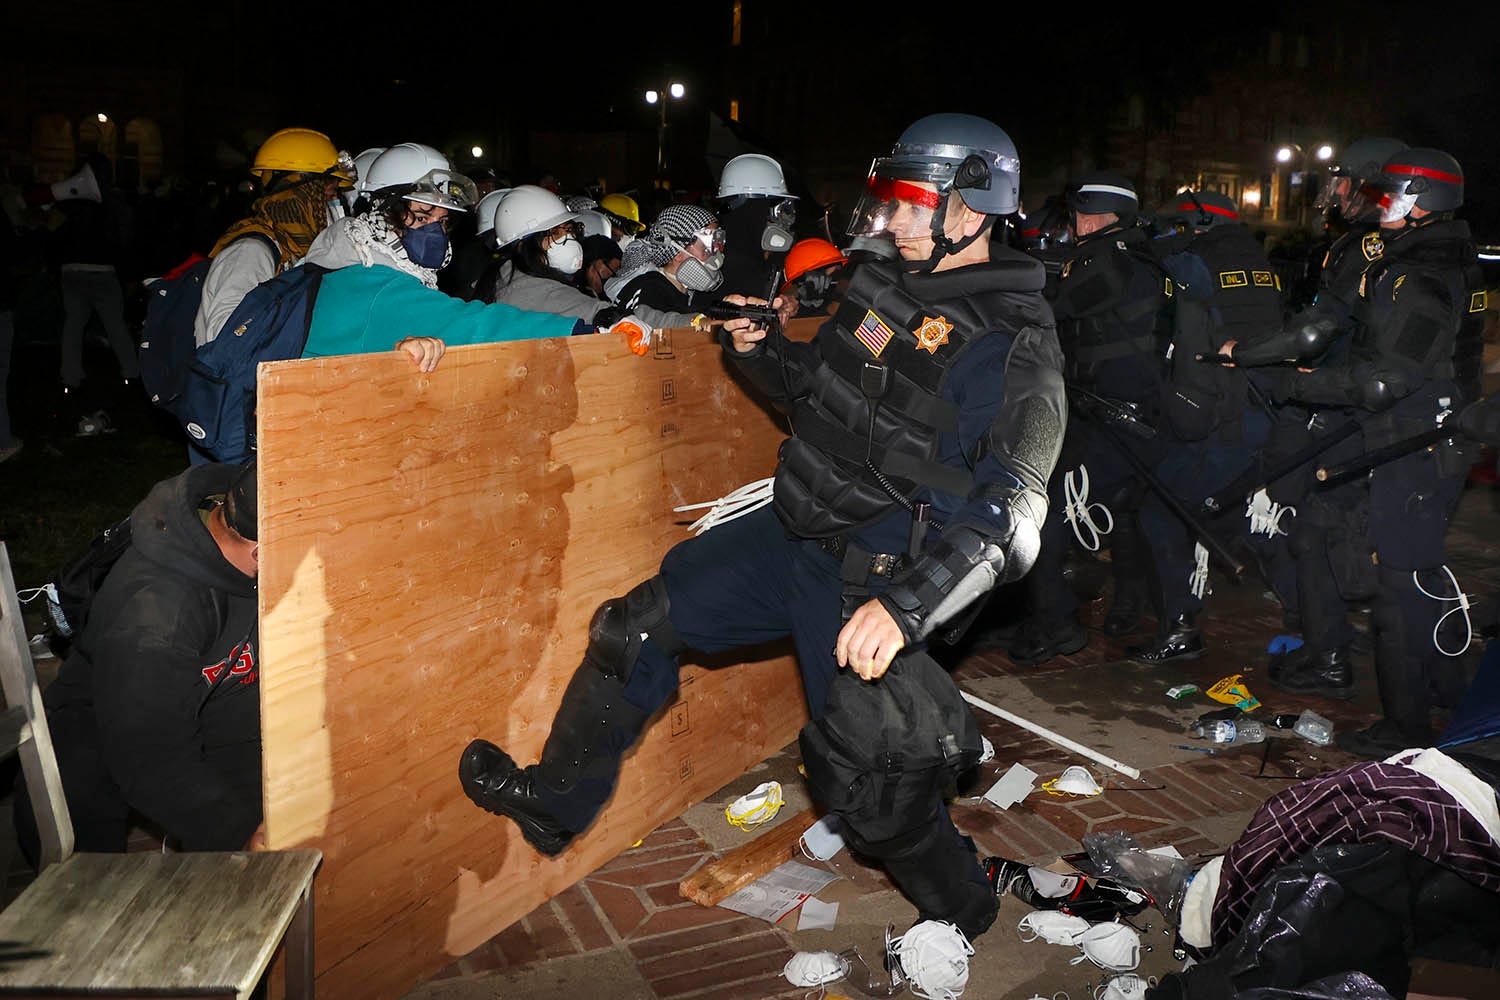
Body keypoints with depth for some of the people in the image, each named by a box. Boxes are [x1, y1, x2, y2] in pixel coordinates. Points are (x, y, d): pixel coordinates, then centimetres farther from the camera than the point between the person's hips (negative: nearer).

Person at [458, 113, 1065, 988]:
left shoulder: (1014, 344, -18)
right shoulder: (894, 286, 7)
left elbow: (1008, 512, -29)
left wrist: (903, 604, -40)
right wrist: (757, 350, 7)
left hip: (870, 586, -8)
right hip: (793, 532, 8)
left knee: (866, 785, -1)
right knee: (637, 625, 8)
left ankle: (961, 913, 30)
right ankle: (556, 804, 27)